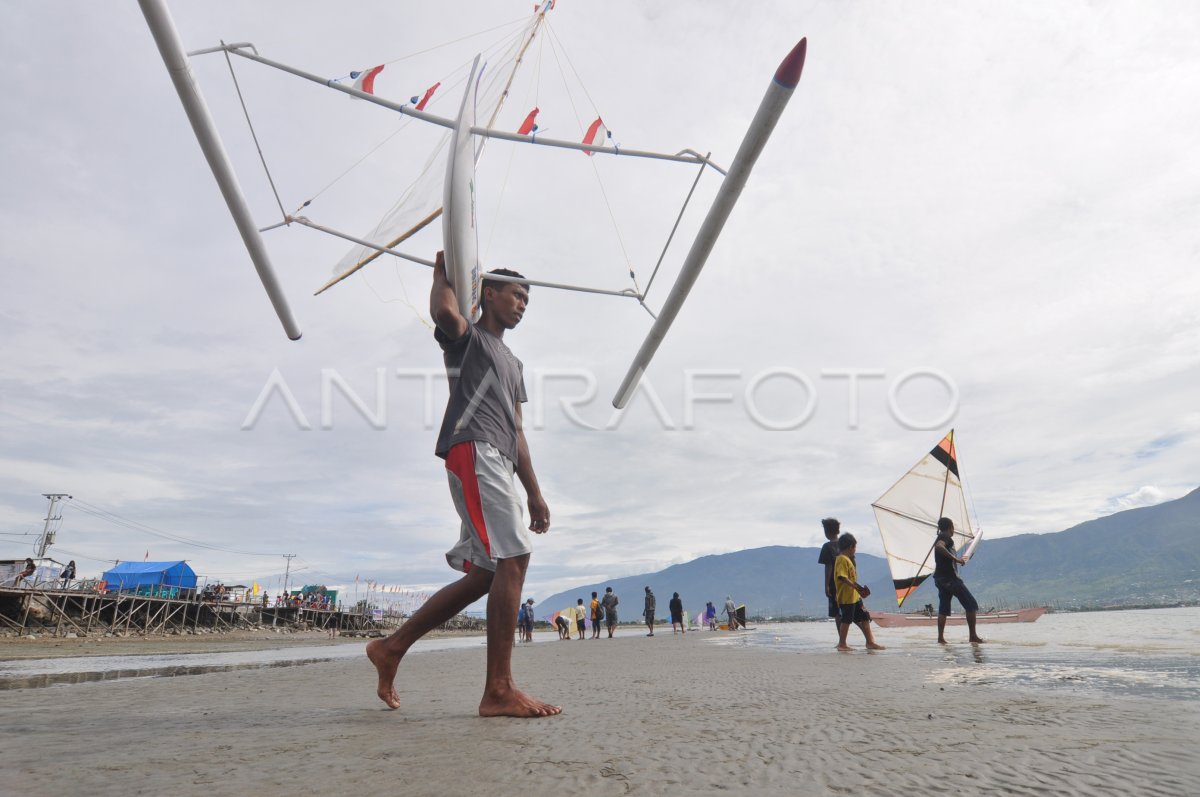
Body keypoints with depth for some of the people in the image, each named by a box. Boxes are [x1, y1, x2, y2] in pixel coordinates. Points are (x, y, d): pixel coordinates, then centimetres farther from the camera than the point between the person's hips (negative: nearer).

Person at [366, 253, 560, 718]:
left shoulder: (513, 364, 32)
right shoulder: (466, 336, 9)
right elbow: (443, 312, -18)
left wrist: (534, 494, 19)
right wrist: (443, 272, 4)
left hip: (497, 464, 9)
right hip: (473, 452, -9)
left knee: (483, 575, 6)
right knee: (513, 557, -20)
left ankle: (392, 648, 16)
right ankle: (499, 690, -19)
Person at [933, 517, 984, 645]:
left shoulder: (940, 538, 18)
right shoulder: (946, 538, -10)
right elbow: (939, 546, -33)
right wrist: (955, 559, -29)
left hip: (940, 578, 9)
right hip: (950, 578, -9)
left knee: (943, 608, 8)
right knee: (971, 604, 0)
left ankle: (940, 638, 2)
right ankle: (972, 636, 0)